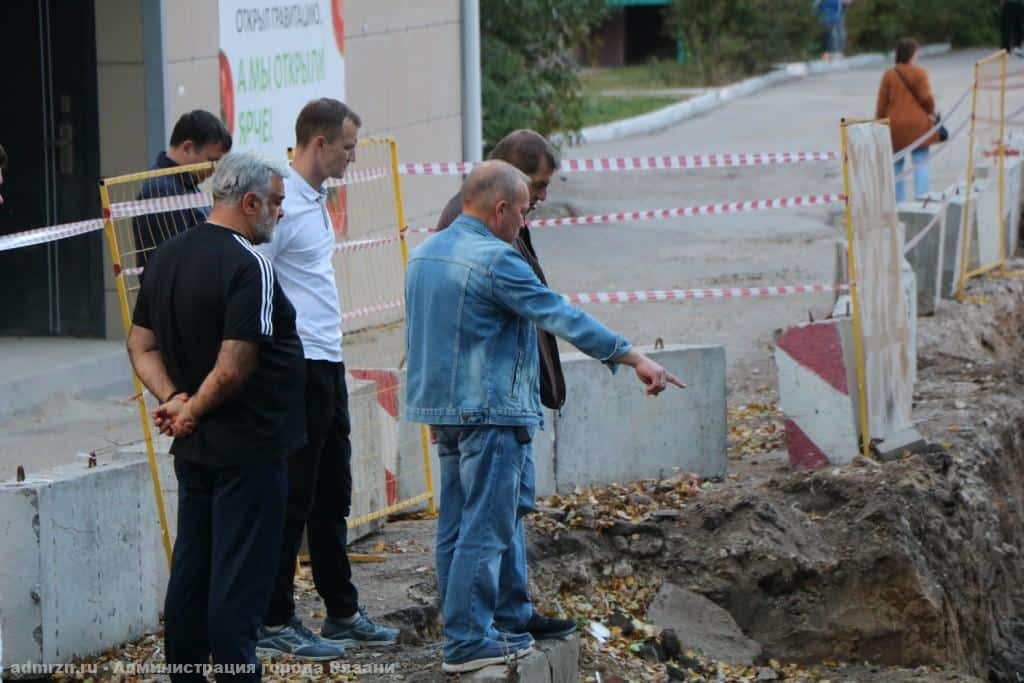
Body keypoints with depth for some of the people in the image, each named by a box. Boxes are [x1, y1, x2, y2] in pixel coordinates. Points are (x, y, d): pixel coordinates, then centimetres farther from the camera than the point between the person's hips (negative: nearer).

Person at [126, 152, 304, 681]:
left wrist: (174, 399, -3)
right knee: (240, 578, -3)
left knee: (191, 569, 15)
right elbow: (233, 368, -24)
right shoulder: (249, 266, -19)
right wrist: (193, 412, -9)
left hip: (193, 446, 8)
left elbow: (141, 346, 10)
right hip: (247, 448, -8)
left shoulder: (166, 257, 9)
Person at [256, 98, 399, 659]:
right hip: (298, 368, -10)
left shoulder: (315, 199, 14)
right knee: (292, 501, -4)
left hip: (328, 365, 10)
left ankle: (342, 613, 25)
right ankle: (274, 623, 3)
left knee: (332, 497, 16)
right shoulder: (283, 204, -16)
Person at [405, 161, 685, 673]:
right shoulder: (494, 260, -16)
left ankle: (462, 629, 18)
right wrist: (634, 358, -17)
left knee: (456, 525, 13)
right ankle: (468, 641, -7)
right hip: (488, 410, -9)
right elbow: (563, 318, -19)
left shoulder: (423, 255, 12)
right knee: (485, 529, -6)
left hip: (442, 405, 9)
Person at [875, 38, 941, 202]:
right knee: (920, 163, 2)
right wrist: (931, 112, 10)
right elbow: (926, 97, -9)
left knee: (897, 164, 11)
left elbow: (882, 103, 2)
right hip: (918, 124, -2)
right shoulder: (919, 72, -7)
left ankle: (898, 200, 11)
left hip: (895, 126, 2)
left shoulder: (889, 75, 0)